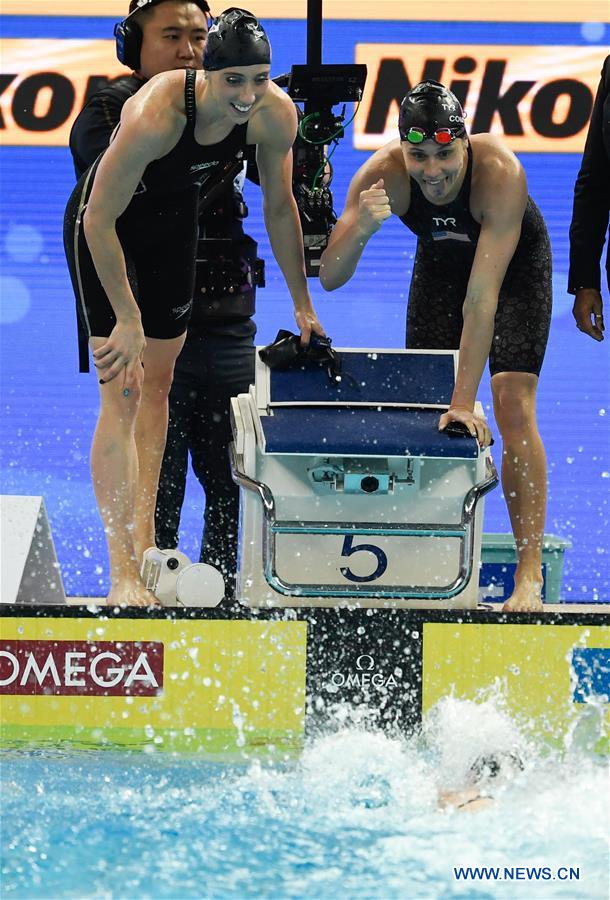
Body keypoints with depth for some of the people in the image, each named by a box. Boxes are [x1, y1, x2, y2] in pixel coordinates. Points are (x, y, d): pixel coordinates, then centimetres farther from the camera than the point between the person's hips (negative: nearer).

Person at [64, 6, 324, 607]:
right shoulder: (156, 116, -39)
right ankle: (122, 573, -14)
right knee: (122, 393, -13)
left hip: (173, 222, 6)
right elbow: (100, 221, -30)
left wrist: (302, 303, 5)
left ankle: (144, 541, 25)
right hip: (104, 225, -6)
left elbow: (279, 207, -3)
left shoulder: (275, 116, -22)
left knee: (158, 381, 13)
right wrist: (128, 321, -27)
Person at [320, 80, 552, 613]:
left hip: (515, 263, -4)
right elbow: (329, 278, -30)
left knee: (514, 404, -18)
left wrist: (465, 402, -43)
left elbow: (481, 298, -42)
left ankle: (530, 577, -20)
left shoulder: (501, 173, -41)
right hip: (440, 262, 4)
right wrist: (359, 230, -51)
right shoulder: (383, 174, -31)